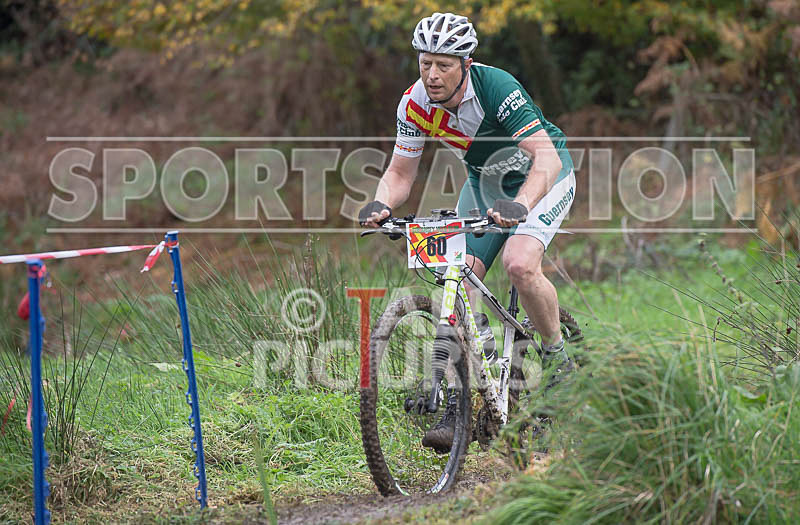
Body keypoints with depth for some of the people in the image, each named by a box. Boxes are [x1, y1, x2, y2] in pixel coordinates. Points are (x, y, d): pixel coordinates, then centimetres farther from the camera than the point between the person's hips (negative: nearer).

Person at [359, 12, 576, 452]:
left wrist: (519, 206, -56)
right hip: (484, 181, 5)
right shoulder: (415, 104, -17)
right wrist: (381, 205, -30)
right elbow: (400, 173, -7)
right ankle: (459, 406, -4)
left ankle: (557, 358, -5)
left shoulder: (496, 88, -32)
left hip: (542, 174, -5)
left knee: (519, 265, -30)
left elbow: (546, 157, -39)